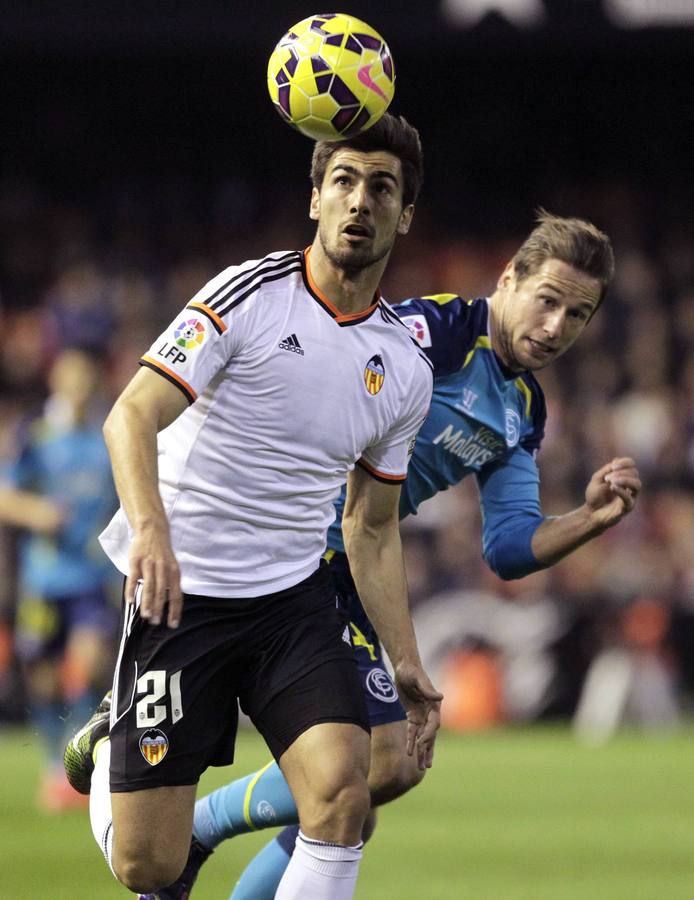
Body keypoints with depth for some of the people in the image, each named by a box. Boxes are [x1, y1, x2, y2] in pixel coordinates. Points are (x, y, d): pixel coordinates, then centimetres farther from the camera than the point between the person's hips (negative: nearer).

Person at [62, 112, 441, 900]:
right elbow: (131, 417, -18)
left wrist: (405, 662, 11)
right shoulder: (249, 295, -10)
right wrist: (150, 529, -36)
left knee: (343, 794, -22)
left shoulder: (405, 370, 7)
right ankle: (107, 745, 30)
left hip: (295, 597, 4)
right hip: (181, 591, -4)